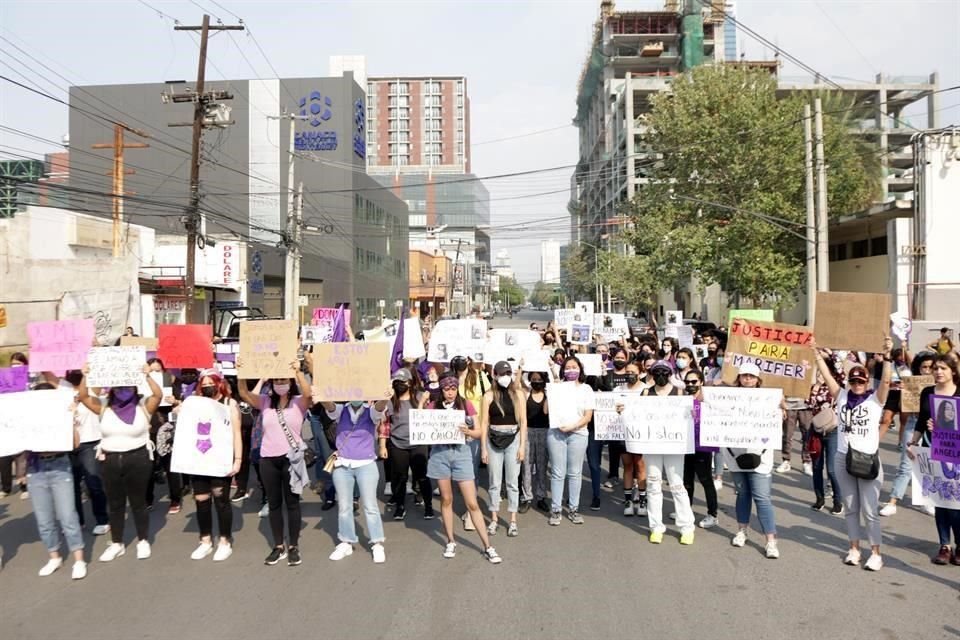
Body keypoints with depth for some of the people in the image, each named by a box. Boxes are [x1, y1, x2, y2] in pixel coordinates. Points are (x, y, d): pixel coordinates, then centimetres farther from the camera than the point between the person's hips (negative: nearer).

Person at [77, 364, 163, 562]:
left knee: (138, 502, 8)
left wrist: (147, 375, -24)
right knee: (114, 504, 13)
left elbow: (159, 395, -17)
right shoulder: (104, 408, 7)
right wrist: (85, 376, -11)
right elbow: (82, 396, 1)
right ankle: (116, 544, 26)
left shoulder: (143, 407, -2)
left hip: (137, 459, -3)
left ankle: (143, 541, 22)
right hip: (110, 461, 3)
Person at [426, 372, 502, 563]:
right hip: (440, 453, 1)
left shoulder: (466, 405, 0)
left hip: (461, 453, -1)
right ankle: (451, 542, 27)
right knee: (446, 499, 11)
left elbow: (479, 433, 0)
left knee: (472, 503, -1)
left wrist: (468, 431, -20)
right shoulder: (433, 406, 2)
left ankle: (488, 547, 6)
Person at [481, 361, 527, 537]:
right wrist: (483, 448, -2)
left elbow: (523, 421, 2)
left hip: (513, 439, 0)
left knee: (513, 482, 5)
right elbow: (484, 423, 0)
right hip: (493, 440, 0)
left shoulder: (518, 394, 1)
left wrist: (522, 445, -3)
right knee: (494, 482, 8)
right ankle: (494, 519, 18)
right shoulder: (489, 395, -1)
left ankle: (513, 521, 12)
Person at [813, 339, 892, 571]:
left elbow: (886, 381, -18)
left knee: (870, 511, 1)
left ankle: (876, 553, 11)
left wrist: (886, 356, -30)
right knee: (850, 509, 13)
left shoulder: (875, 399, -3)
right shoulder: (842, 396, 5)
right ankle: (854, 549, 23)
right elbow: (827, 375, -1)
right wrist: (816, 352, -7)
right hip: (843, 459, 4)